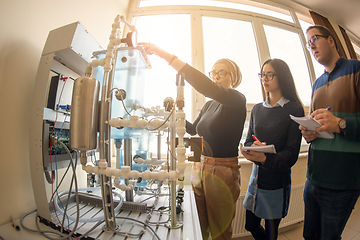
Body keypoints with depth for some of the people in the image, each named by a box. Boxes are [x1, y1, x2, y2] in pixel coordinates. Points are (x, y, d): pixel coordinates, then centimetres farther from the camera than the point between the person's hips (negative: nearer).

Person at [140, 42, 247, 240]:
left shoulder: (237, 100, -11)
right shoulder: (209, 105, 11)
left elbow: (205, 86, -30)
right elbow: (193, 129, 21)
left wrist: (167, 56, -30)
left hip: (224, 171, -6)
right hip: (202, 166, 6)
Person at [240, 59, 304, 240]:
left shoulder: (294, 109, -9)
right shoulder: (257, 109, 5)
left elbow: (291, 153, -13)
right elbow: (248, 141, 4)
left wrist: (265, 158, -31)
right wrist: (253, 148, -19)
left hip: (277, 182, -4)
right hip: (256, 178, 4)